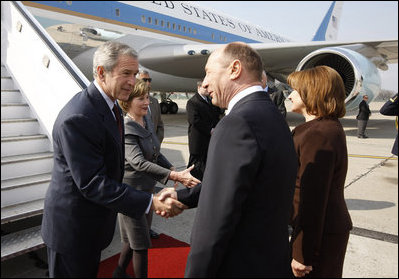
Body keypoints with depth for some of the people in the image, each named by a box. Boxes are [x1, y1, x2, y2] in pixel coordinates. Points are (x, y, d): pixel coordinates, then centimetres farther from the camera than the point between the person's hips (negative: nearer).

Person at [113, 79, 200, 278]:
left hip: (147, 188, 8)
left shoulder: (147, 121, 4)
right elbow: (138, 162, -33)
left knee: (134, 240, 23)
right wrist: (175, 177, -41)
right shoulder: (125, 129, -21)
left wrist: (174, 171, -2)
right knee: (141, 245, 4)